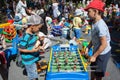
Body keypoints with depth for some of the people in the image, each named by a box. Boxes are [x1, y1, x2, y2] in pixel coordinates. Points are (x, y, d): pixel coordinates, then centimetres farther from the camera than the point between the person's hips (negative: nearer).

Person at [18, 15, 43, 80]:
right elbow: (20, 49, -23)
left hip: (34, 58, 8)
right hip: (29, 61, -8)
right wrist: (31, 51, -30)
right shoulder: (26, 37, -28)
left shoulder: (33, 33, -2)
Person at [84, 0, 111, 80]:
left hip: (102, 54, -9)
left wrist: (94, 56, -19)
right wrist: (88, 48, 7)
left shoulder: (100, 25, -28)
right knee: (93, 70, 24)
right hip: (97, 52, 9)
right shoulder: (94, 23, 0)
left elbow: (104, 45, -26)